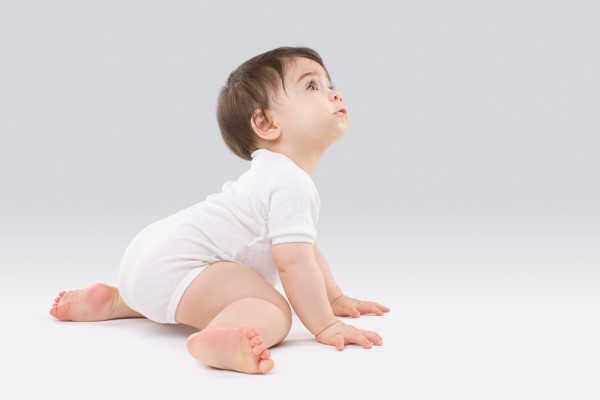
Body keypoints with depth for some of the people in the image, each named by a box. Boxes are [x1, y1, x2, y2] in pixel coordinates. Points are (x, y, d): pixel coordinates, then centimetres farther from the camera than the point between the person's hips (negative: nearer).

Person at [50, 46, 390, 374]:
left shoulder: (273, 174, 21)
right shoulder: (291, 183, -13)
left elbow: (304, 245, 32)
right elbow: (294, 261, -21)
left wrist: (335, 297, 33)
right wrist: (326, 327, -16)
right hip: (175, 268, -11)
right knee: (274, 311, -26)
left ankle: (113, 301, 31)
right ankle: (222, 338, -51)